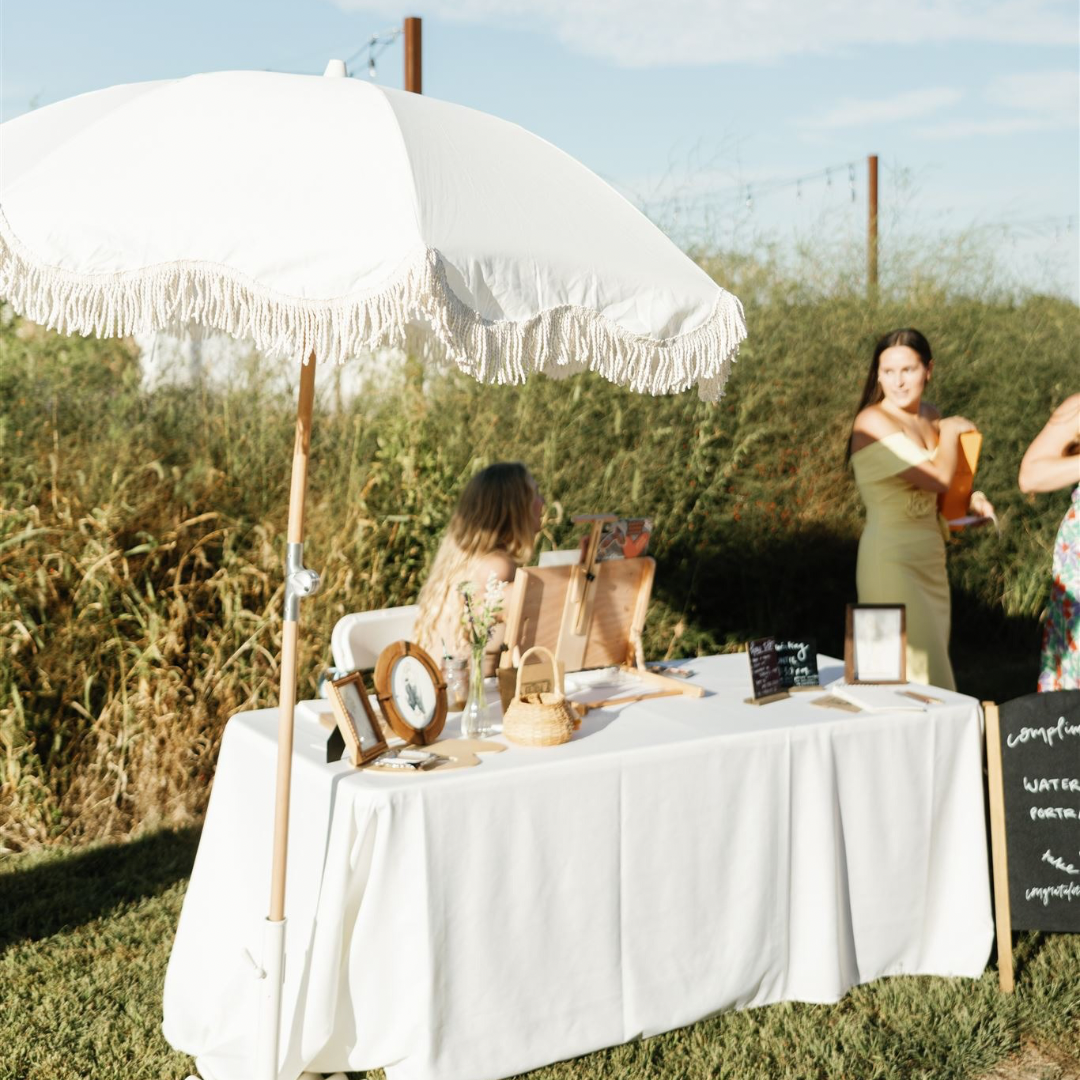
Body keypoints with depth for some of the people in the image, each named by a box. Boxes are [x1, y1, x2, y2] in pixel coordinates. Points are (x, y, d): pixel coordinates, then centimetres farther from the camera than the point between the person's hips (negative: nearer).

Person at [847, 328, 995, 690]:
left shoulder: (930, 417, 7)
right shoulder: (874, 422, -16)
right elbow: (938, 477, -22)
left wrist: (968, 501, 4)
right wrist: (951, 432, -4)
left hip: (930, 556, 8)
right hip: (892, 558, -8)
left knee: (932, 660, 14)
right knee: (908, 670, -6)